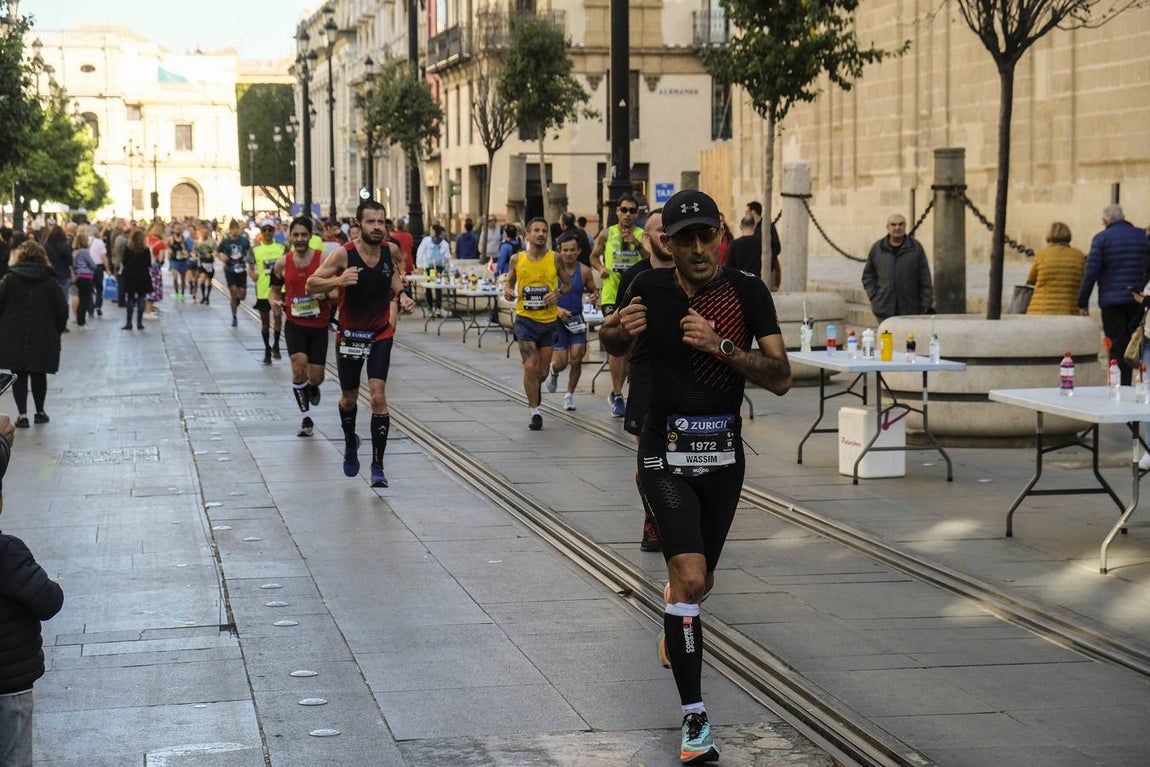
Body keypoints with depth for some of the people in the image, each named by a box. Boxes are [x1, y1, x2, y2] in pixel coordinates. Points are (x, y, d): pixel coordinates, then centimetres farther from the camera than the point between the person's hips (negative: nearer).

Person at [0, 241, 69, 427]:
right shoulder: (50, 282, -1)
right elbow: (62, 309, -2)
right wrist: (56, 331, 11)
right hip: (43, 339, 1)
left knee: (19, 375, 5)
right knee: (39, 375, 15)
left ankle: (22, 414, 0)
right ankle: (40, 412, 23)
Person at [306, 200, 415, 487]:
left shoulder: (391, 251, -9)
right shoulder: (343, 255, -19)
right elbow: (310, 284, -17)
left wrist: (401, 295, 1)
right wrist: (338, 281, -34)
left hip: (381, 334, 1)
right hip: (350, 334, 0)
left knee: (378, 397, -14)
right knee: (349, 398, 15)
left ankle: (378, 466, -8)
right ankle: (350, 443, 46)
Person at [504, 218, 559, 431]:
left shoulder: (555, 259, -3)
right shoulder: (517, 259, -1)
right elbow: (509, 282, 13)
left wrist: (558, 294, -13)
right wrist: (507, 291, -10)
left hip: (549, 320, 1)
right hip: (525, 319, -1)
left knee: (542, 371, 10)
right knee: (530, 366, -12)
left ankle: (535, 388, 47)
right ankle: (535, 412, 0)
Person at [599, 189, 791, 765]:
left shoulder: (748, 292, -8)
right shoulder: (649, 288, -7)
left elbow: (781, 379, -13)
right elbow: (613, 343, 14)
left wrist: (722, 345, -26)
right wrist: (619, 329, -10)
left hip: (723, 453, 2)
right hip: (665, 452, -2)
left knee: (699, 581, 18)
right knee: (690, 577, -18)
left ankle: (675, 618, 56)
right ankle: (694, 717, -11)